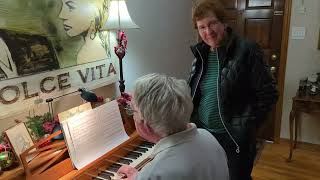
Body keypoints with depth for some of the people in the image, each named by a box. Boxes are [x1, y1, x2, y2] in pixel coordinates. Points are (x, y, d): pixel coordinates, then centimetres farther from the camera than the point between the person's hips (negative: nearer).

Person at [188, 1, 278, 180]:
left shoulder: (246, 50, -13)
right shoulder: (201, 54, 4)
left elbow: (268, 94, -12)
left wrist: (247, 128, -13)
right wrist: (192, 121, 5)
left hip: (234, 138, -5)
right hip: (202, 133, 5)